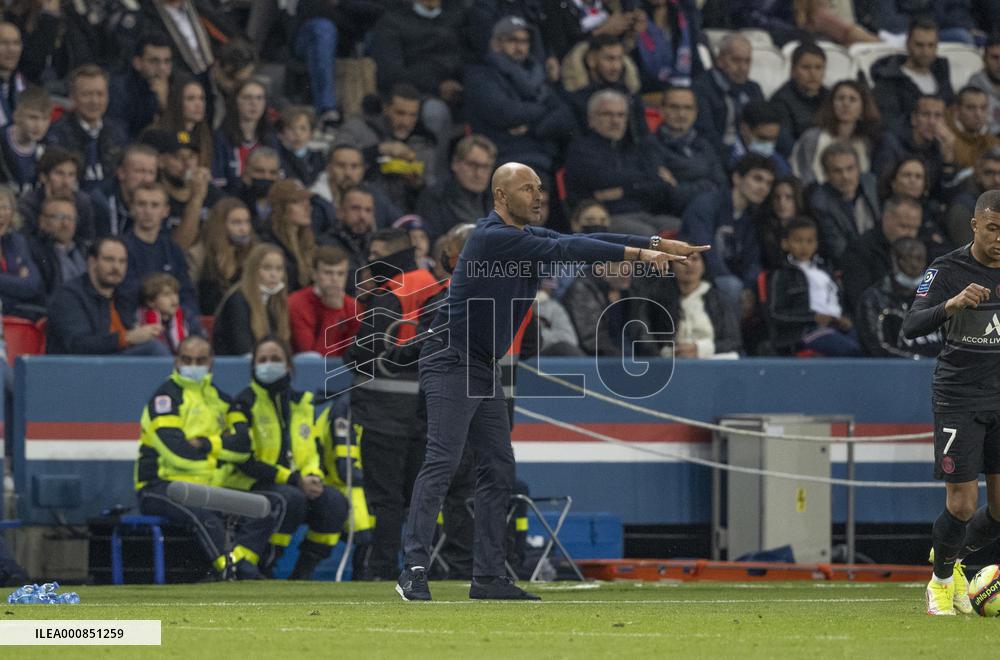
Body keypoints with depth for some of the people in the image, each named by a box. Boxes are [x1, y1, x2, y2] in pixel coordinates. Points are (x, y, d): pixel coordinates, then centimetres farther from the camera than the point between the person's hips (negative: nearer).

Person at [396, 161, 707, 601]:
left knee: (498, 468, 8)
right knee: (442, 462, -17)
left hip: (485, 368, 10)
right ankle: (414, 571, -22)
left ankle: (488, 577, 10)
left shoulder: (528, 237, 12)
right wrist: (638, 253, -23)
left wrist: (659, 245, -1)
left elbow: (580, 242, 7)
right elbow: (567, 250, -23)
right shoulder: (494, 237, -17)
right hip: (451, 363, -10)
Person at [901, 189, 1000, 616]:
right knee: (962, 503, -9)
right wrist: (952, 305, -36)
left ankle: (955, 559, 28)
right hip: (958, 400, -4)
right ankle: (941, 581, 17)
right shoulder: (948, 270, -8)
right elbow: (911, 327, -20)